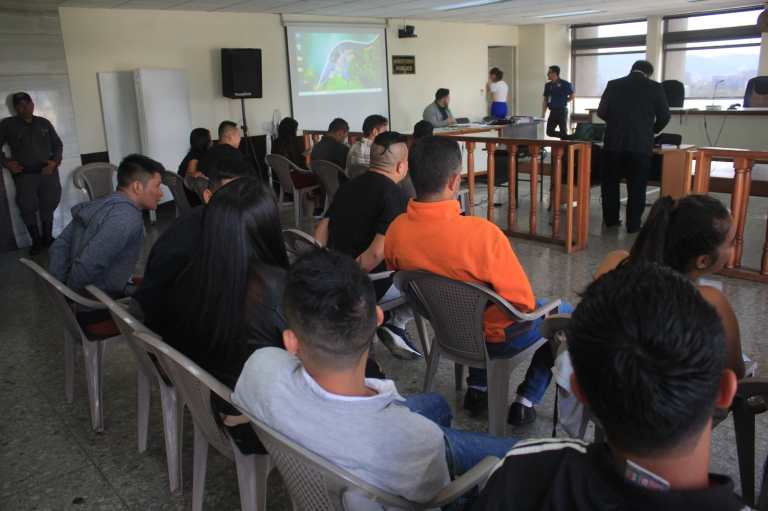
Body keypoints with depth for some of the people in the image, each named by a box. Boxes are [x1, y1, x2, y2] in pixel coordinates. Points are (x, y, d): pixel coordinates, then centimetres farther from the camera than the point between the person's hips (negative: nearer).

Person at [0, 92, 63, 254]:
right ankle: (36, 241, 3)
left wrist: (55, 161, -3)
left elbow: (58, 144, 13)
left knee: (49, 204, 3)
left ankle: (47, 237, 18)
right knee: (27, 207, -8)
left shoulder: (44, 123, 12)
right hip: (24, 174, -2)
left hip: (48, 171, 2)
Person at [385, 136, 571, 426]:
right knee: (567, 315, 21)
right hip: (499, 338, -5)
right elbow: (523, 303, -25)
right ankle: (525, 402, 21)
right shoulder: (481, 233, -35)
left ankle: (477, 389, 35)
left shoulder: (396, 231, -17)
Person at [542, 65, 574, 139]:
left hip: (562, 111, -6)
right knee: (549, 132, 5)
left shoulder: (564, 84, -7)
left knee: (563, 131, -3)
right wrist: (543, 114, 6)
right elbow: (545, 100, 11)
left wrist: (563, 102, -3)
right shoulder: (548, 85, 9)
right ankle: (567, 137, 24)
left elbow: (572, 96, 1)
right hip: (553, 111, 6)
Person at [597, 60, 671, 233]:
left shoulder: (613, 85, 3)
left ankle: (610, 219, 20)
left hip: (614, 142, 2)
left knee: (610, 183, 15)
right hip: (641, 144, -1)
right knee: (637, 187, 6)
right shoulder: (655, 87, 0)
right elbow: (664, 116, 3)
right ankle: (633, 224, 7)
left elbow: (601, 112, 5)